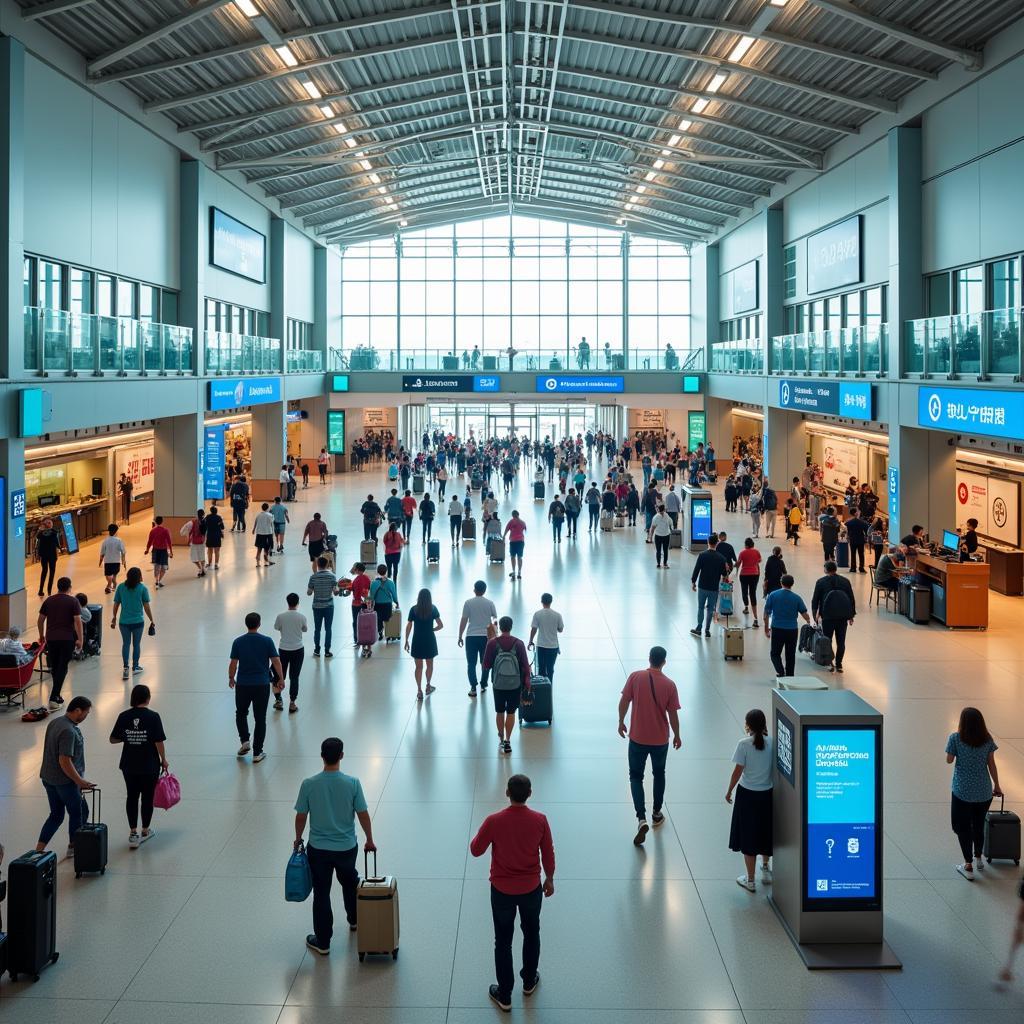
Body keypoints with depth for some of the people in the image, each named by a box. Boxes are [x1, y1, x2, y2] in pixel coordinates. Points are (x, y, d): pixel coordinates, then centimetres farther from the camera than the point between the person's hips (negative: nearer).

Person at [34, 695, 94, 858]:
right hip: (65, 780, -9)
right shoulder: (69, 731, -26)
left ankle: (38, 850, 10)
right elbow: (65, 761, -28)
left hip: (48, 778, 9)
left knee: (56, 815, 16)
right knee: (79, 813, 13)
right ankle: (73, 846, 27)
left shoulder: (54, 722, 4)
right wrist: (80, 781, -20)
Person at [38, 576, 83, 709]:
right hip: (67, 639, -4)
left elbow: (40, 620, 10)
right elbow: (78, 621, -11)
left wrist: (41, 636, 23)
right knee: (62, 668, -2)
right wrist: (80, 640, -5)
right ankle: (54, 698, -12)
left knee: (54, 667, 15)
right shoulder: (73, 601, -4)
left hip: (51, 638, 4)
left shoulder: (48, 601, 7)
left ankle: (56, 695, 21)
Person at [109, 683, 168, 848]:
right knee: (147, 797, 12)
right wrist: (164, 760, 0)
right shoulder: (153, 717, -13)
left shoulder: (124, 717, -5)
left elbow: (113, 739, 0)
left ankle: (133, 834, 6)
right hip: (150, 766, -2)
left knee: (132, 797, 11)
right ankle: (145, 831, 24)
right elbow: (159, 742, -13)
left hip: (129, 765, 2)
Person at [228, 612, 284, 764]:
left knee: (241, 713, 24)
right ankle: (257, 753, 9)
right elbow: (276, 662, -5)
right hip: (262, 685, -1)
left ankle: (245, 741, 10)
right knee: (260, 718, 7)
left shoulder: (238, 642, -5)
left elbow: (233, 664, -3)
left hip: (243, 684, 1)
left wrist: (231, 678, 14)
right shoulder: (267, 641, -7)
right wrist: (281, 679, 8)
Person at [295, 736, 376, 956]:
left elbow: (301, 817, -7)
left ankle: (322, 942, 16)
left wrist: (298, 839, 12)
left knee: (321, 894, 10)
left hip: (318, 849, -1)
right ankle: (354, 920, 48)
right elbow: (363, 815, -8)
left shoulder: (309, 784, -16)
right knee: (350, 883, 28)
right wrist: (369, 840, 7)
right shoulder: (352, 783, -16)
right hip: (347, 847, 1)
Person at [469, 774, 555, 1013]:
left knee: (503, 942, 13)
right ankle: (529, 982, 42)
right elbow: (548, 855, -3)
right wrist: (549, 879, 13)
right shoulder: (540, 820, -16)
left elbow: (475, 850, -7)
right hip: (531, 888, 1)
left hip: (502, 890, -1)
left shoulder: (494, 821, -20)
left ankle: (504, 995, 21)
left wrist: (483, 832, 12)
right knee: (531, 935, 25)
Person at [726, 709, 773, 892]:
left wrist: (729, 791, -1)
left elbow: (737, 771, -13)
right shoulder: (771, 742, -8)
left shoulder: (744, 744, -17)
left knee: (748, 837, 7)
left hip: (747, 794, -4)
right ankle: (766, 868, 45)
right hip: (767, 794, 4)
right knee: (765, 831, 24)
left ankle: (750, 880, 14)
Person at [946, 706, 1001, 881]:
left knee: (963, 827, 7)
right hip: (984, 791, 4)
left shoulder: (955, 738, -12)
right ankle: (978, 858, 38)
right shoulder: (987, 739, -3)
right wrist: (996, 785, 11)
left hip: (962, 791, -3)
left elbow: (949, 760, -4)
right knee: (979, 825, 21)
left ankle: (968, 866, 6)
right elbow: (991, 764, 1)